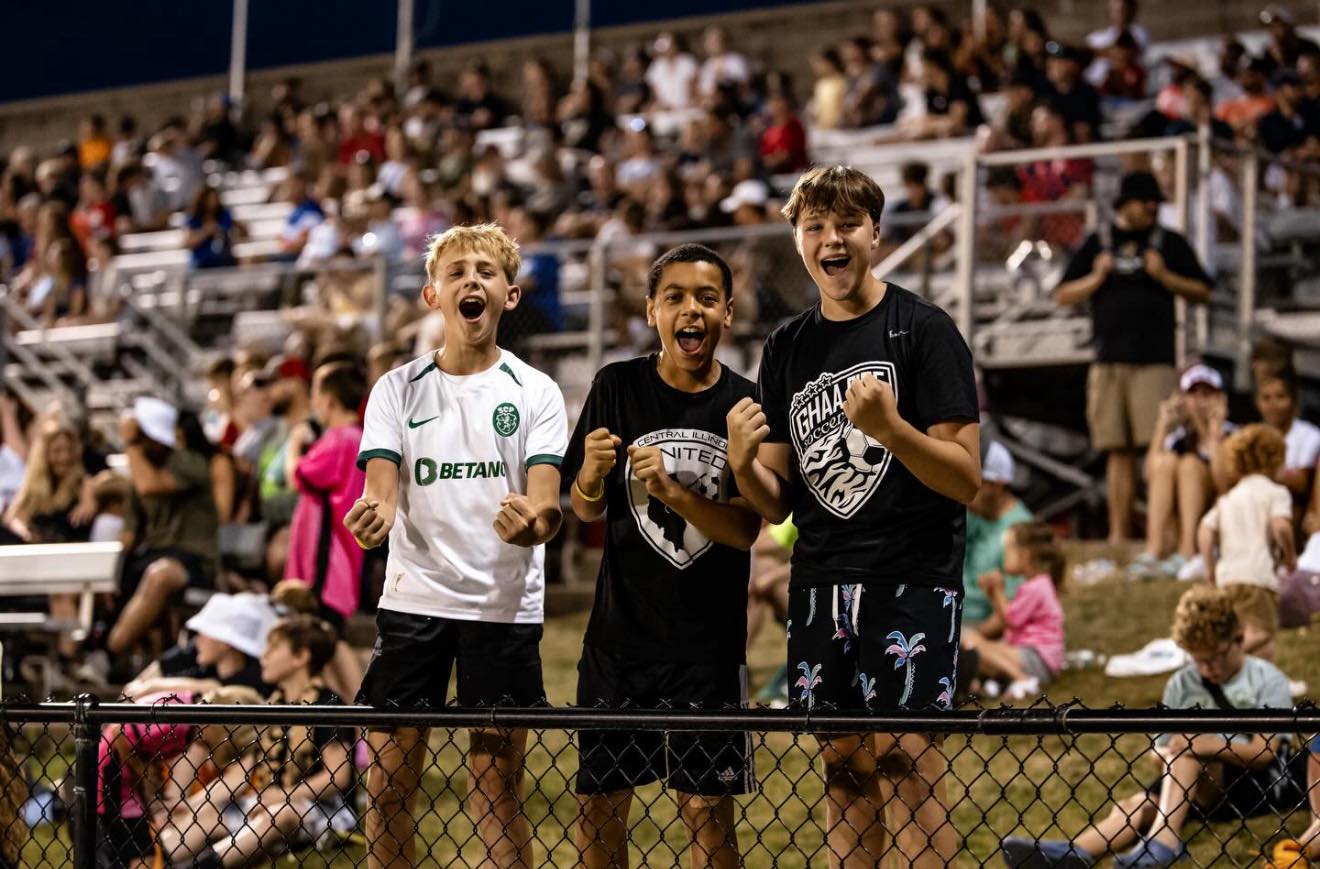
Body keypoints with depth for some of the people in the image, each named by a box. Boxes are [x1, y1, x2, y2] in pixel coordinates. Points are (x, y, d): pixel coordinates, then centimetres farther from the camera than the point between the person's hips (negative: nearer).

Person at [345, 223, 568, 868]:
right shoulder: (397, 389, 7)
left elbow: (545, 499, -6)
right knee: (389, 779, 1)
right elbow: (382, 488, -1)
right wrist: (374, 515, -26)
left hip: (505, 605, -1)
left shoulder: (536, 392, 3)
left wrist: (534, 522, -31)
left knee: (497, 785, 1)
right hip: (413, 600, 1)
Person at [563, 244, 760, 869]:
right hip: (619, 631, 2)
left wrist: (671, 491, -22)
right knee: (599, 805, 6)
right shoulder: (617, 387, 0)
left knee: (707, 809, -1)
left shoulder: (746, 405, -3)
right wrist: (593, 473, -17)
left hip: (709, 640, -1)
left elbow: (745, 531, -7)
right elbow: (586, 510, 5)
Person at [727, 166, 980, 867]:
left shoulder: (923, 329, -4)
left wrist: (889, 428, -24)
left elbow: (966, 480, -9)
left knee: (905, 762, -10)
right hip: (820, 584, 5)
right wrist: (743, 465, -9)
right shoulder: (787, 348, 12)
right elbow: (777, 503, 13)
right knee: (843, 772, 8)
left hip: (910, 578, -5)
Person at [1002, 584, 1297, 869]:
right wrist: (1168, 753, -15)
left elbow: (1266, 752, -10)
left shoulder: (1267, 681, -3)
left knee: (1189, 753, -30)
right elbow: (1161, 749, 10)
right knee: (1140, 805, -23)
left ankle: (1164, 839, -45)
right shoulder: (1182, 684, 10)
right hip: (1202, 792, 4)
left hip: (1255, 784, -4)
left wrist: (1216, 747, -26)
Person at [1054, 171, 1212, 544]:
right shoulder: (1096, 244, 13)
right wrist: (1096, 278, -4)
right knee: (1118, 452, 3)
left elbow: (1202, 291, 9)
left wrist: (1164, 276, -6)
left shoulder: (1170, 243, 10)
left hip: (1155, 361, -2)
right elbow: (1063, 296, 13)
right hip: (1108, 362, 2)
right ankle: (1119, 534, 6)